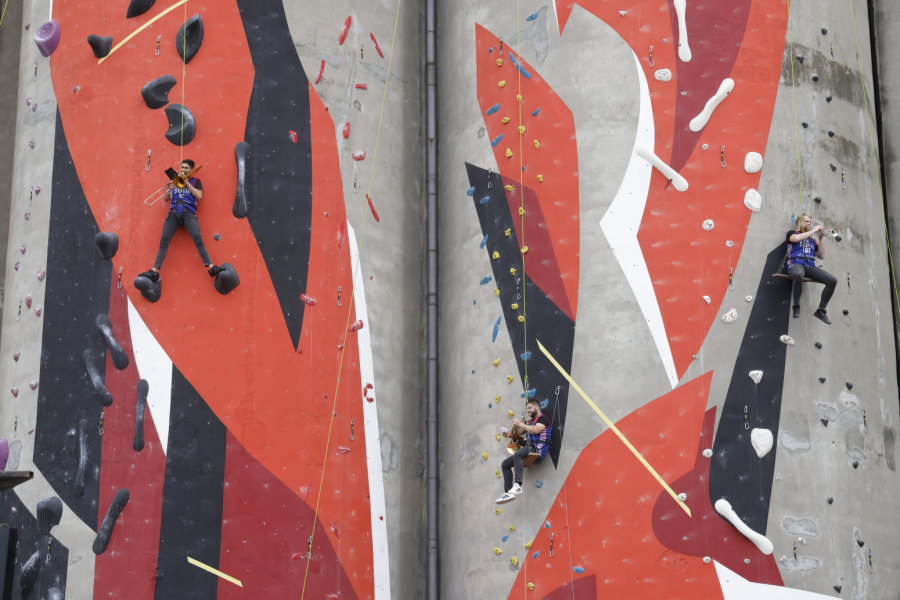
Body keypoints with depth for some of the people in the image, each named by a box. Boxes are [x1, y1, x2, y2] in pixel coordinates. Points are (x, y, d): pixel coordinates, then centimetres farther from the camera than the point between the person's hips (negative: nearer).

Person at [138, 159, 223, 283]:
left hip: (188, 213, -3)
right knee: (164, 240, -12)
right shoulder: (175, 180, 23)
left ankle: (211, 268, -30)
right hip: (173, 213, 3)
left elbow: (199, 196, -2)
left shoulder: (195, 181, 15)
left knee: (198, 239, -23)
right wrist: (169, 190, -3)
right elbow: (165, 198, 19)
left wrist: (186, 182, -3)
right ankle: (154, 271, -19)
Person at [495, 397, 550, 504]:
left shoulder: (543, 418, 0)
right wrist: (510, 435, 13)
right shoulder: (531, 421, 27)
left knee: (517, 454, -38)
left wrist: (520, 424, -12)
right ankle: (508, 492, -4)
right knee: (505, 464, 3)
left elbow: (536, 430, -19)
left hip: (537, 449, -10)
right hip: (529, 448, 10)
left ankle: (518, 485, -48)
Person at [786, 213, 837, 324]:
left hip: (810, 266, 6)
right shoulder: (792, 233, 14)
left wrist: (820, 239, 13)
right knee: (799, 274, -45)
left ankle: (820, 310, -8)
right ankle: (796, 307, -29)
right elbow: (796, 238, -12)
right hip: (796, 265, -6)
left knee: (833, 280, -17)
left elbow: (821, 256, 22)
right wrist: (814, 230, -4)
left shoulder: (812, 240, 28)